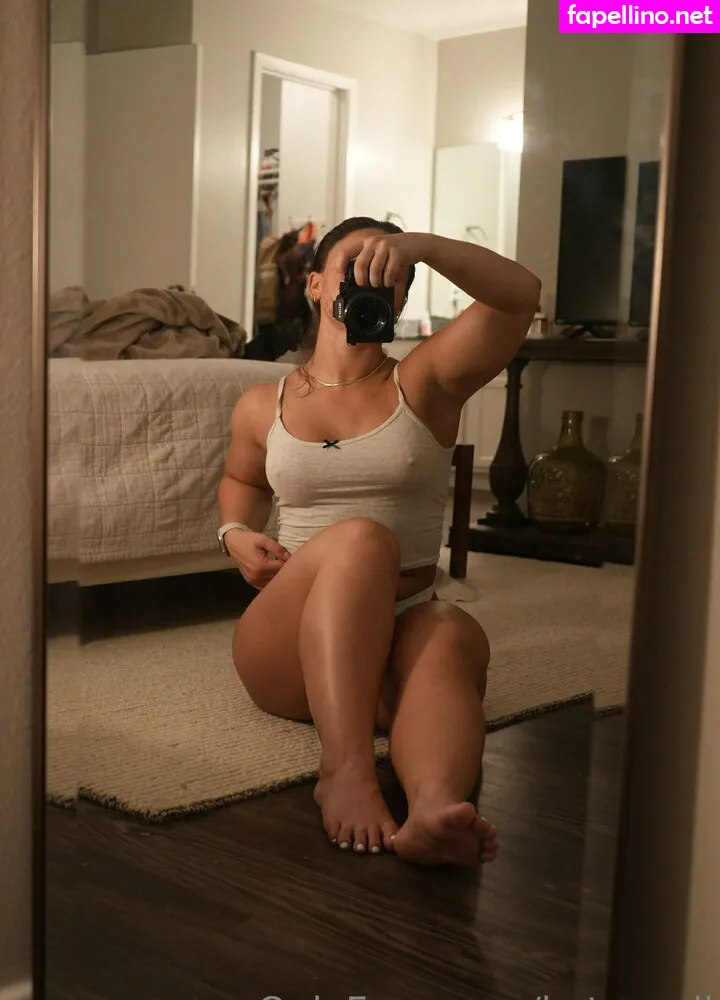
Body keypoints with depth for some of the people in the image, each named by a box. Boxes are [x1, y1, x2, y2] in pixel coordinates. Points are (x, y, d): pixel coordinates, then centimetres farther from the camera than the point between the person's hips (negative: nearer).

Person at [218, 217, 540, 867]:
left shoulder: (425, 383, 7)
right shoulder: (262, 407, 12)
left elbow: (521, 294, -8)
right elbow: (242, 479, 33)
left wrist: (420, 244, -24)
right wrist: (237, 533, 9)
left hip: (402, 628, 0)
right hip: (288, 646, 0)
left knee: (456, 639, -37)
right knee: (360, 539, -33)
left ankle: (435, 809, -66)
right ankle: (345, 767, -49)